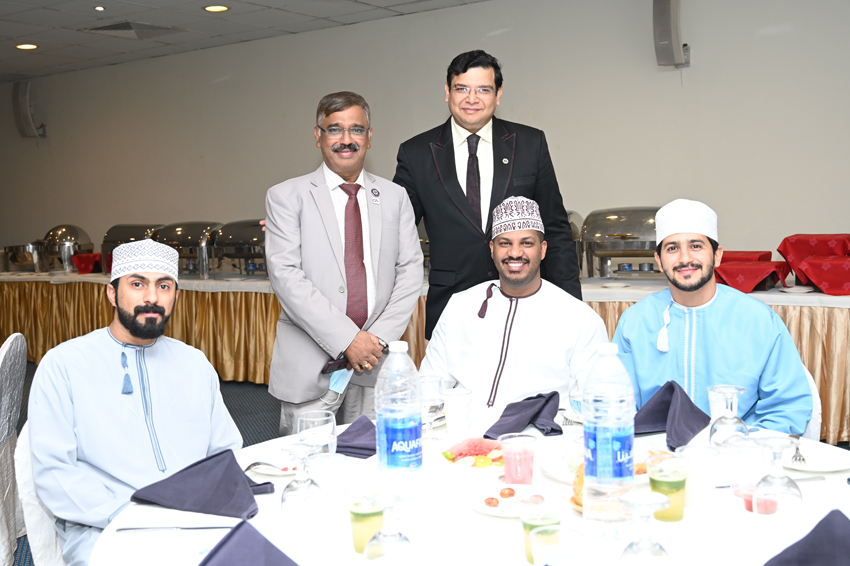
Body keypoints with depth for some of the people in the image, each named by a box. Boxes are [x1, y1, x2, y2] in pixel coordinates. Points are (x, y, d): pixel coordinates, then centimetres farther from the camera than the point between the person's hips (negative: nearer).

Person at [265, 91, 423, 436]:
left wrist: (380, 337, -7)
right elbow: (285, 276, -9)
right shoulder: (286, 197, 1)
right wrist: (346, 339, -15)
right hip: (310, 366, -2)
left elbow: (411, 270, 6)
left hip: (377, 363, 3)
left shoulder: (394, 197, 11)